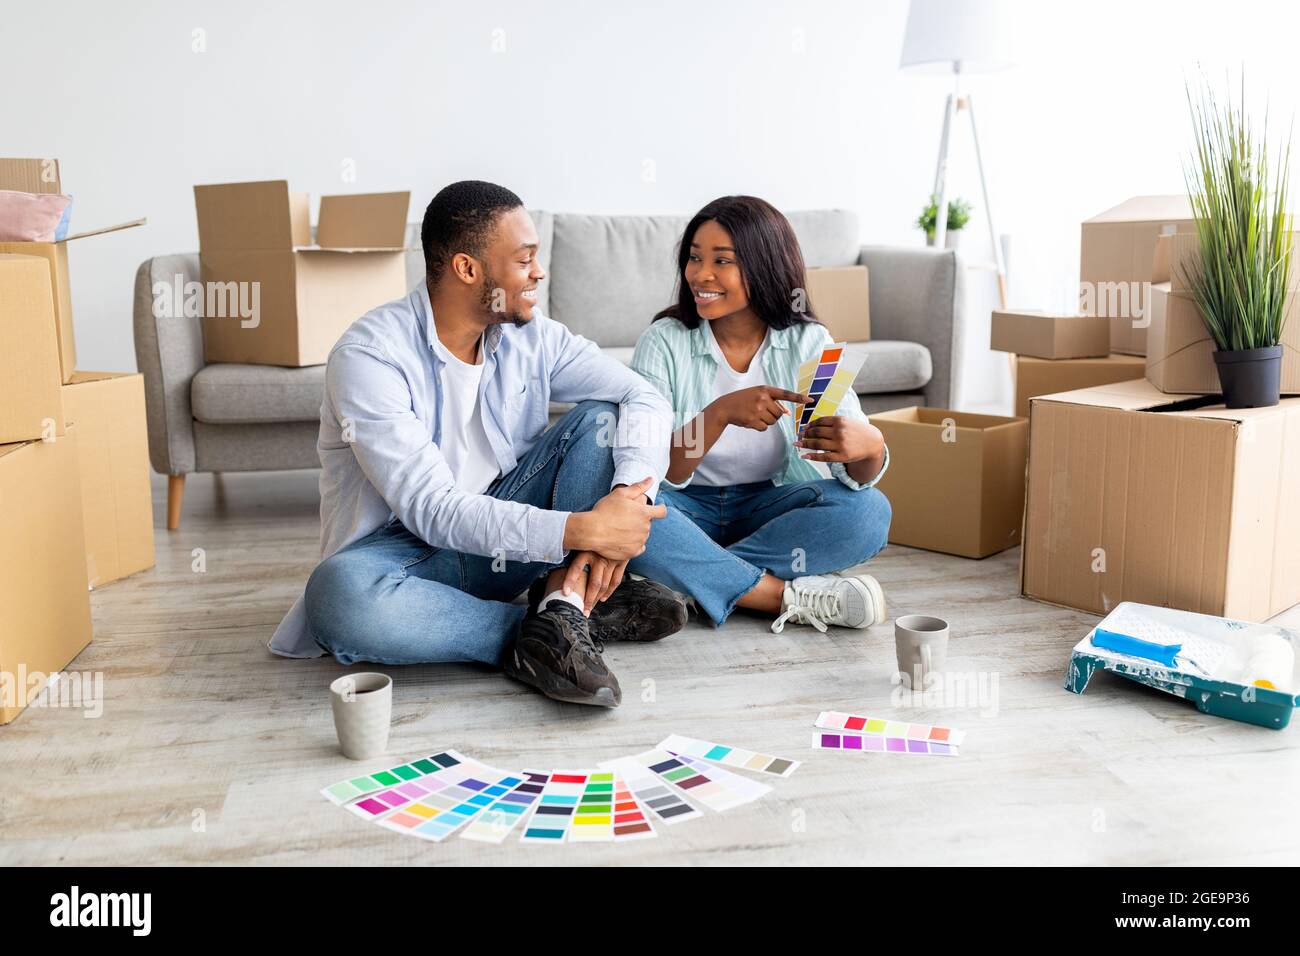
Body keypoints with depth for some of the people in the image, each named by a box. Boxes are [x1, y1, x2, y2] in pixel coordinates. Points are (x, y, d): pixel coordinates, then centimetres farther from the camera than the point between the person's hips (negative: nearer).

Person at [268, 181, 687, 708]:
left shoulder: (530, 336, -4)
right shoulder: (368, 354, -21)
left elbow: (647, 398, -9)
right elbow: (430, 509, -28)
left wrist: (628, 500, -30)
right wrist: (578, 529, -35)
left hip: (505, 534, 4)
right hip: (404, 548, -4)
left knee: (602, 419, -13)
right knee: (341, 595, -39)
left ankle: (564, 606, -26)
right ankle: (587, 611, -23)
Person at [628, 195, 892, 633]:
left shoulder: (808, 343, -7)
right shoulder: (664, 341, -11)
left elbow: (859, 476, -14)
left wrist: (868, 447, -39)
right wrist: (721, 412, -36)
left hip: (768, 506, 2)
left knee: (868, 511, -25)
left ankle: (688, 580, -22)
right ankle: (791, 598, -24)